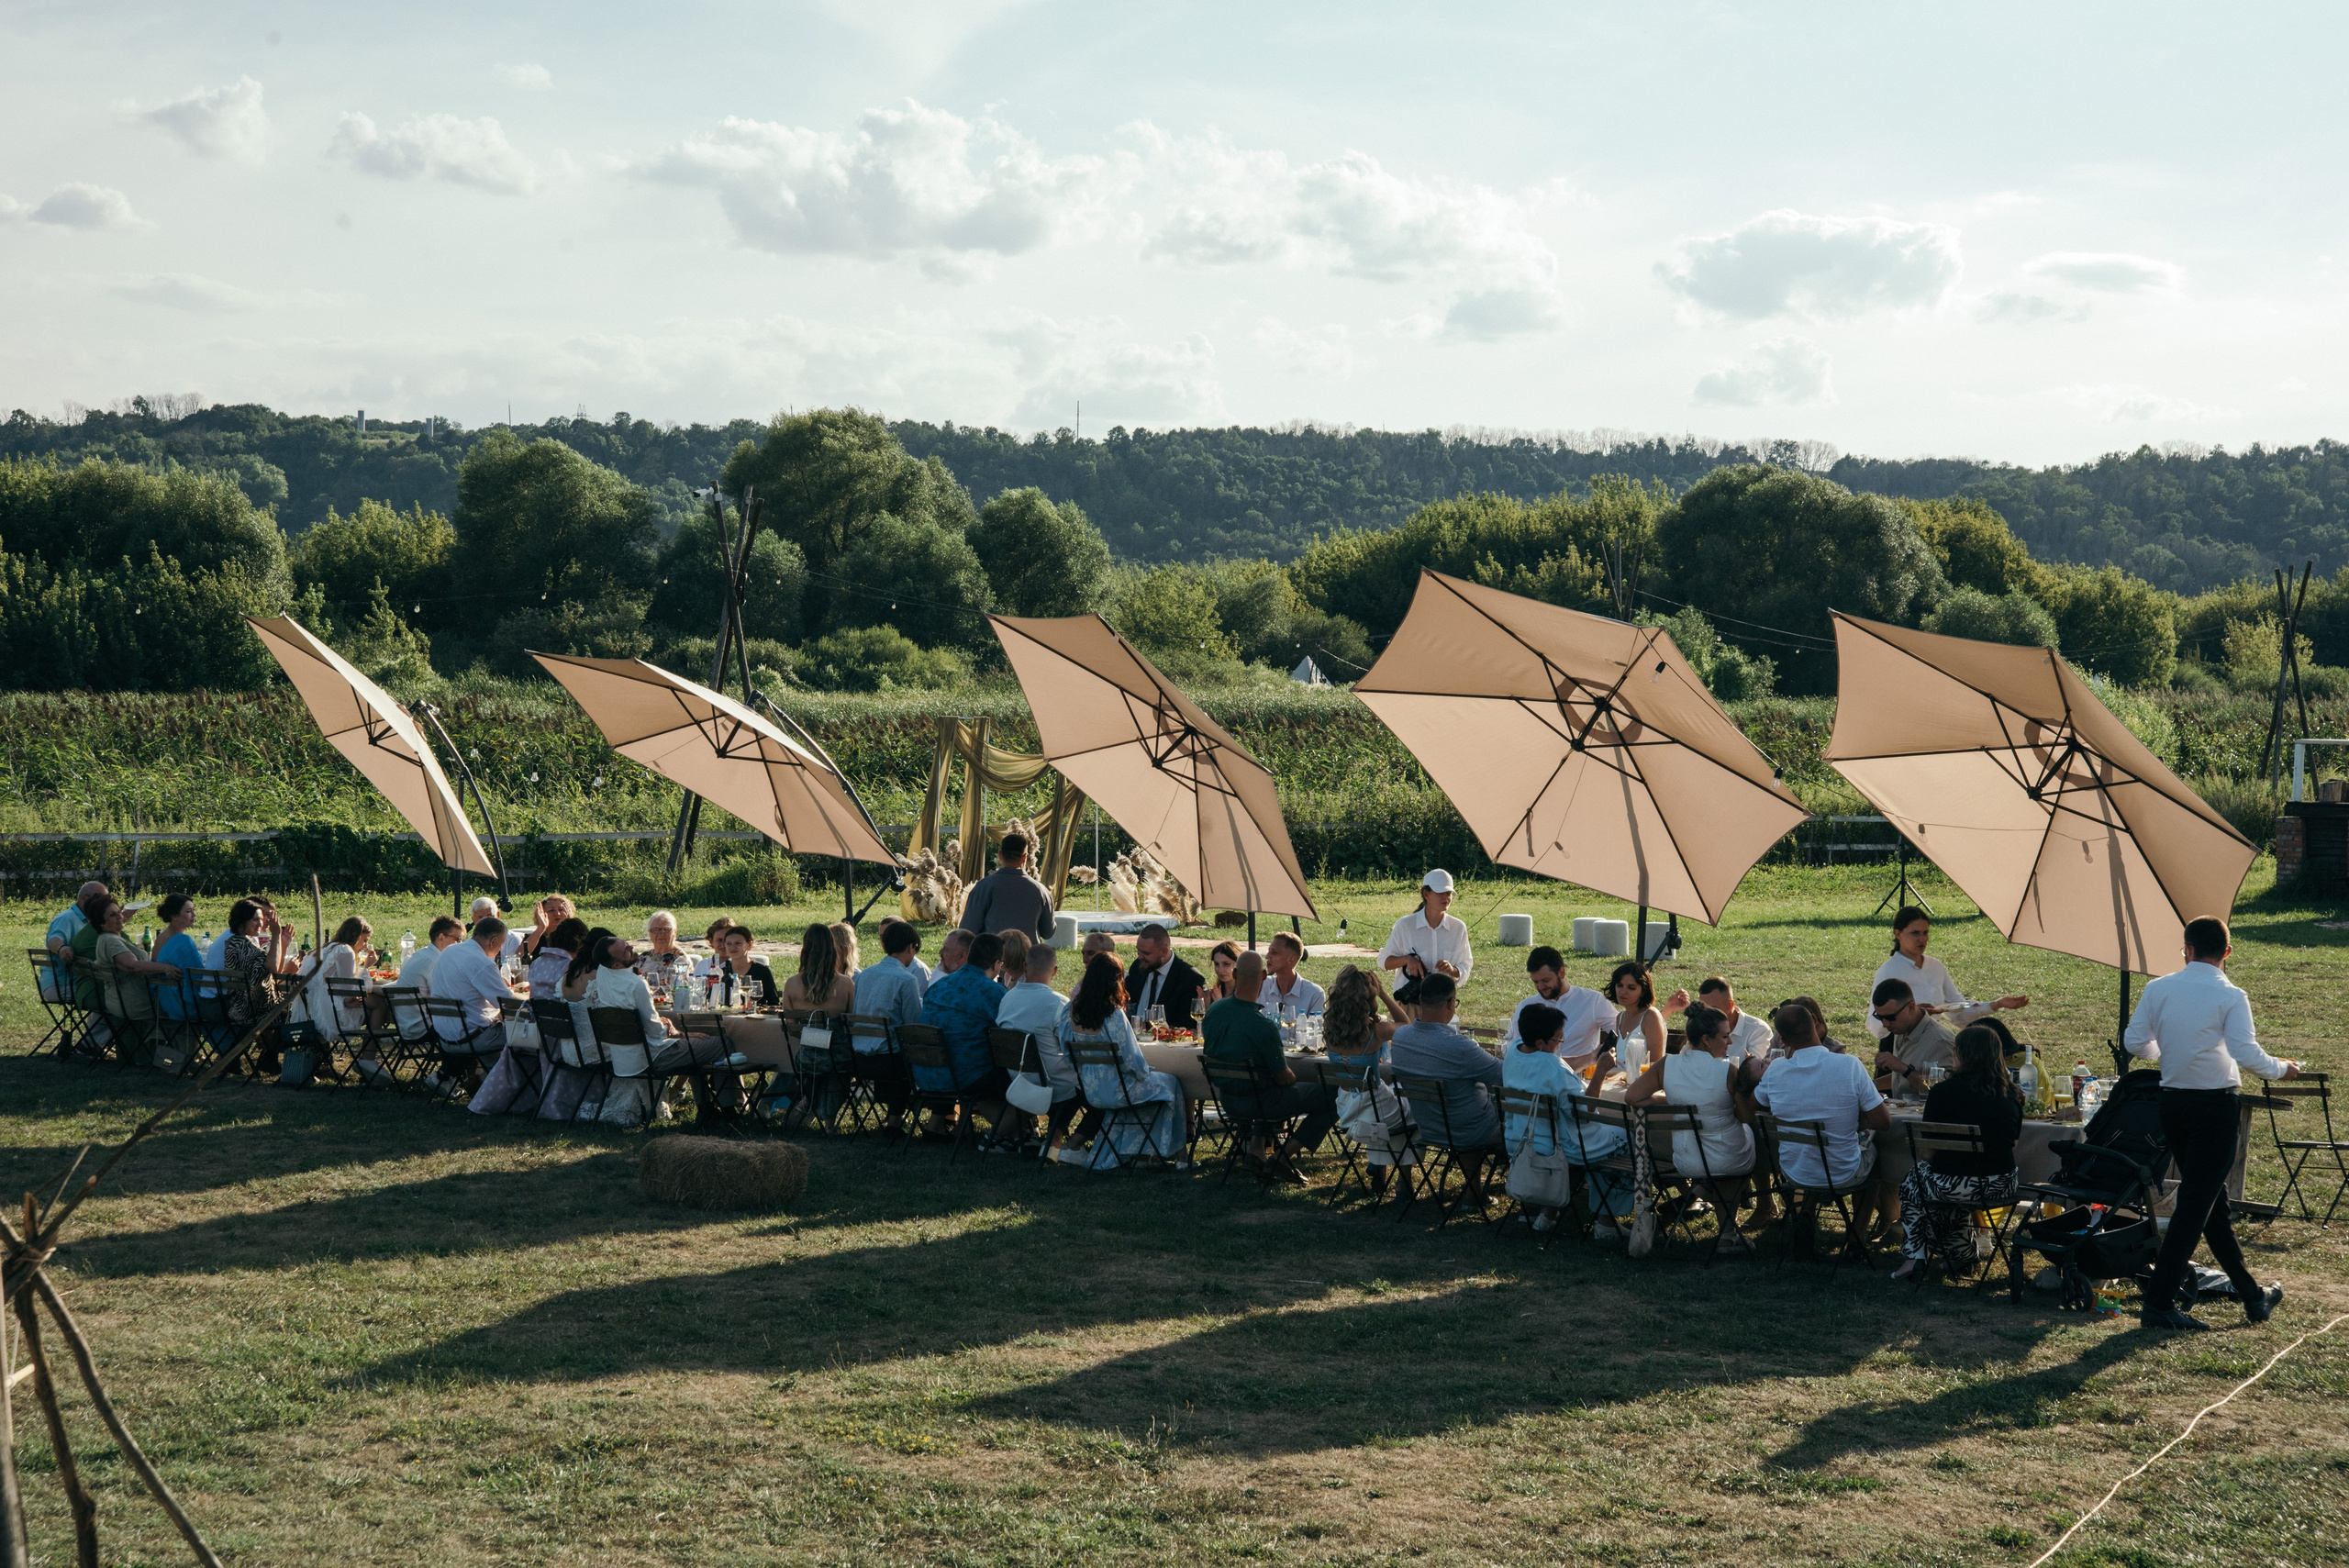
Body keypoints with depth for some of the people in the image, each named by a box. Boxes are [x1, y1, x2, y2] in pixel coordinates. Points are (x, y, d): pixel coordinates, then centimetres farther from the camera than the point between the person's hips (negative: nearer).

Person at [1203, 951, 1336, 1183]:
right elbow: (1283, 1078, -19)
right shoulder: (1264, 1027, -29)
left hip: (1227, 1100, 7)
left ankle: (1257, 1144, 20)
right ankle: (1282, 1157, 2)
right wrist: (1292, 1075, 7)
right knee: (1334, 1098, 4)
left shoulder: (1213, 1012, -9)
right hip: (1257, 1101, -7)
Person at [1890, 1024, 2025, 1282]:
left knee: (1913, 1181, 29)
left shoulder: (1943, 1092, -10)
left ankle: (1915, 1255, 27)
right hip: (2002, 1189, 4)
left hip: (1953, 1188, -4)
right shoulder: (2012, 1095, 1)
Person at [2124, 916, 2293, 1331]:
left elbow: (2134, 1042, 4)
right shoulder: (2230, 996, -13)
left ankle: (2251, 1295, 26)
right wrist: (2281, 1069, -1)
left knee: (2212, 1202, 16)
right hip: (2215, 1106, -5)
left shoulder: (2158, 989, 0)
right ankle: (2159, 1303, -6)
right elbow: (2247, 1055, -20)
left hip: (2172, 1102, 5)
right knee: (2196, 1204, -2)